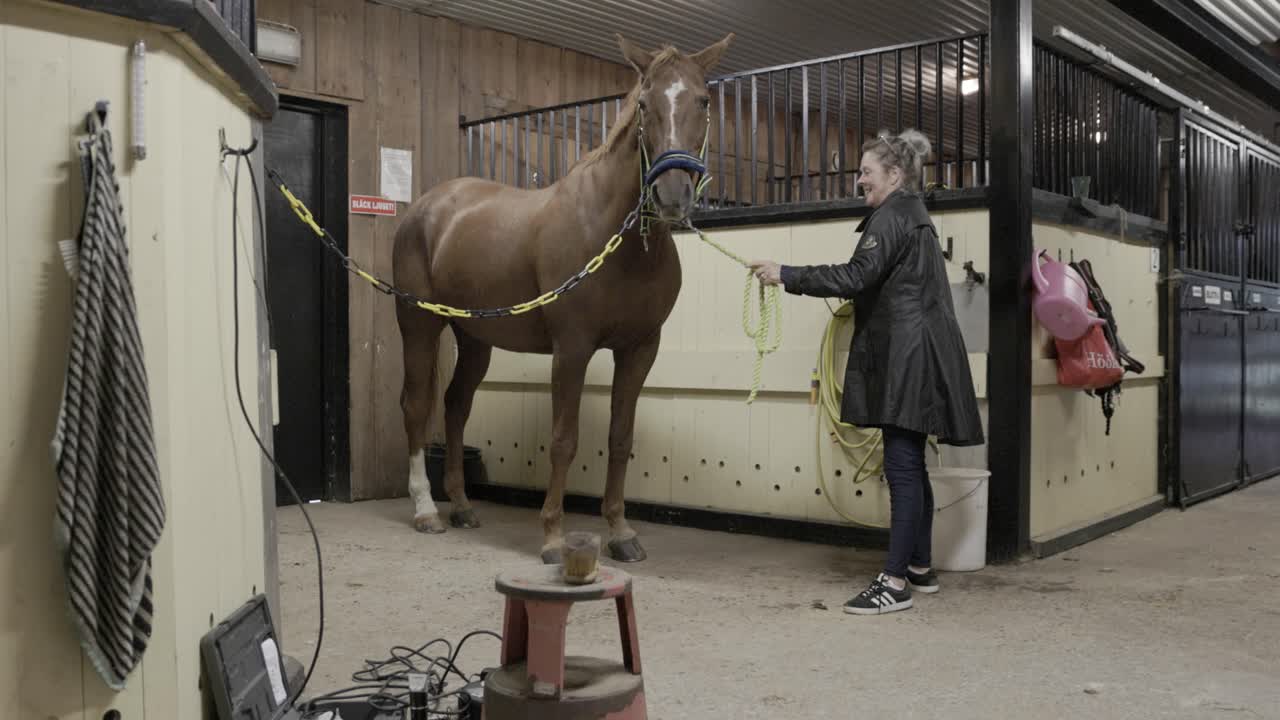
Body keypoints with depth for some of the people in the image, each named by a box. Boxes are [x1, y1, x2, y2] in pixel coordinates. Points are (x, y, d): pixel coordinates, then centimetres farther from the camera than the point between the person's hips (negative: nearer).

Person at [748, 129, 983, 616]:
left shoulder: (892, 216, -10)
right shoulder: (914, 216, 21)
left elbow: (856, 275, -22)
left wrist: (785, 275, -22)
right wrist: (860, 301, 23)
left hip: (905, 355, -10)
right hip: (913, 352, 10)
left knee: (902, 464, -10)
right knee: (910, 464, 14)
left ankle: (895, 583, -8)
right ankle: (919, 568, 23)